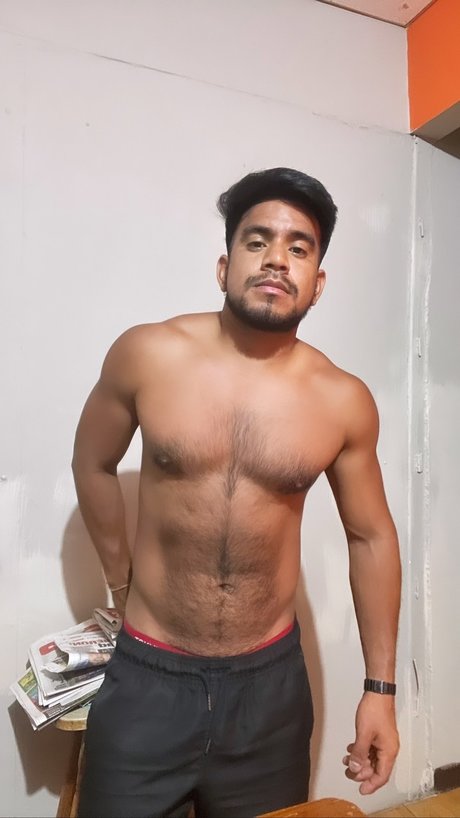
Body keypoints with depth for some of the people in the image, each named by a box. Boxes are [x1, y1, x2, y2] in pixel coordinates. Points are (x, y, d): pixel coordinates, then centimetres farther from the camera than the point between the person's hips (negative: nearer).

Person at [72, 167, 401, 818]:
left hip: (270, 683, 2)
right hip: (147, 680, -1)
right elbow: (94, 464, 4)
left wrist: (380, 688, 5)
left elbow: (371, 538, 2)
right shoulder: (147, 355, -12)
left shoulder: (344, 401, -10)